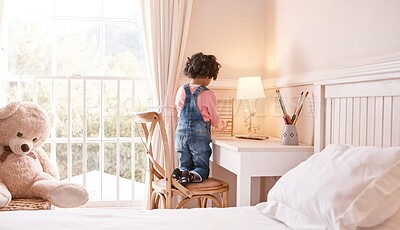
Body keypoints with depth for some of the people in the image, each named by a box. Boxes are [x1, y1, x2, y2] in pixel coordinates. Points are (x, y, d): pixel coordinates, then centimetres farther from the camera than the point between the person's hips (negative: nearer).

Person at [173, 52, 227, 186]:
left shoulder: (181, 90, 2)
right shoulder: (208, 95, -12)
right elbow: (215, 120, 0)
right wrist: (221, 125, 25)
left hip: (181, 133, 4)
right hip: (200, 136, -4)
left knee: (185, 165, 20)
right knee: (202, 168, 10)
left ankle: (180, 172, -14)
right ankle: (193, 175, -23)